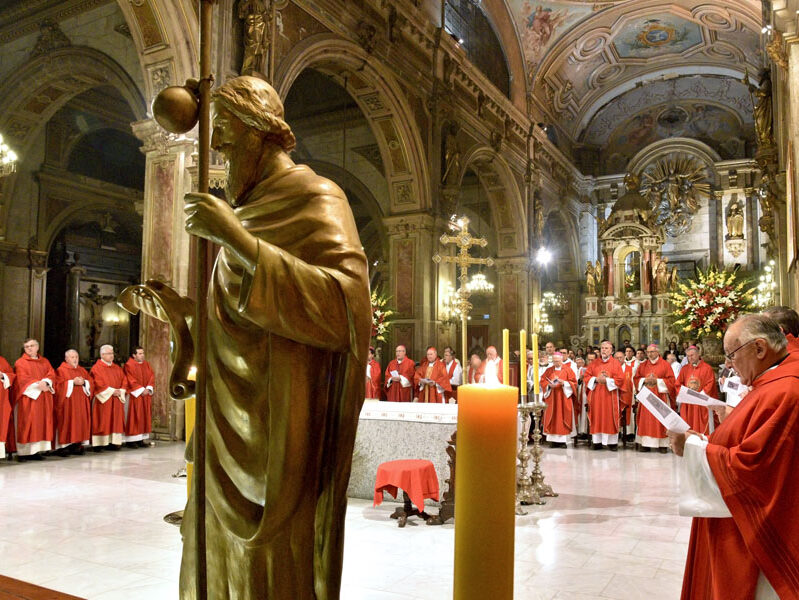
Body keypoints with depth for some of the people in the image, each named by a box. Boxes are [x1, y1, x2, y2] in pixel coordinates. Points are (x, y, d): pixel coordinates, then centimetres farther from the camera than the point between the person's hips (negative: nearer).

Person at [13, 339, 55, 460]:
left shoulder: (45, 362, 18)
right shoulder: (20, 362, 5)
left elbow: (51, 374, 6)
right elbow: (23, 378, -8)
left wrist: (45, 383, -16)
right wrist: (38, 384, -21)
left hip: (43, 397, 4)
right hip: (28, 397, -4)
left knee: (42, 423, 0)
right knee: (27, 423, -8)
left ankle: (36, 450, 1)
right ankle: (23, 452, -7)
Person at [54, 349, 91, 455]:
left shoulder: (82, 370, 18)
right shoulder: (61, 370, 1)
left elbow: (90, 384, 12)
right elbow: (59, 385, -11)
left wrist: (84, 382, -8)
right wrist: (73, 382, -17)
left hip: (81, 403, 5)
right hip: (68, 403, -5)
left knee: (80, 422, 1)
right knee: (67, 422, -8)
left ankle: (77, 444, 4)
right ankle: (65, 445, -6)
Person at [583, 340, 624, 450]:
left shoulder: (615, 364, 3)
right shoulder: (594, 363, 11)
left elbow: (620, 379, -6)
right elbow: (586, 377, 6)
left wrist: (606, 380, -14)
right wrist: (596, 379, -10)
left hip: (609, 395, -2)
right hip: (596, 395, 2)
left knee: (610, 418, -2)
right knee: (597, 417, 2)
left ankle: (612, 442, 3)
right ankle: (597, 441, 5)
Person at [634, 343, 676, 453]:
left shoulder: (665, 365, 0)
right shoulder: (643, 365, 11)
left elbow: (671, 380, -4)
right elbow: (636, 378, 11)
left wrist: (657, 381, -13)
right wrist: (645, 380, -8)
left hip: (660, 396, -3)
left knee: (660, 420, -2)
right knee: (645, 420, 2)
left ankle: (663, 444, 2)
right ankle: (645, 443, 6)